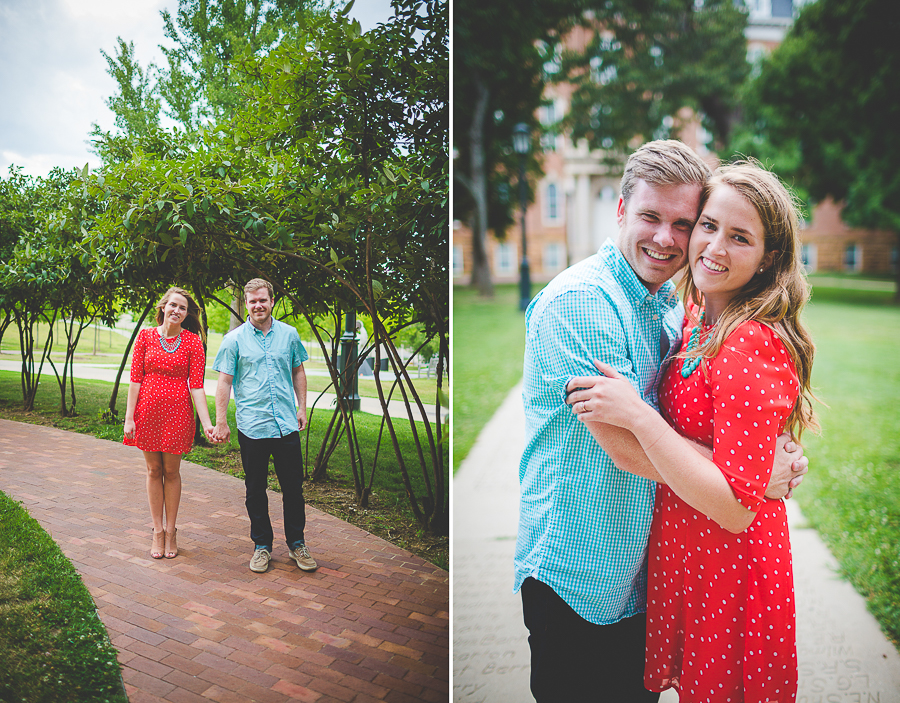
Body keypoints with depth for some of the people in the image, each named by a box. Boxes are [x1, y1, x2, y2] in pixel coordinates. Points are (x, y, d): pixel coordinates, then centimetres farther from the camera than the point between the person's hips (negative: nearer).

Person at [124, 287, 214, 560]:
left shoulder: (193, 341, -2)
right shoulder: (145, 336, 2)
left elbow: (196, 386, -5)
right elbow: (135, 379, 1)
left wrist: (207, 423, -14)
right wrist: (129, 417, -4)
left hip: (178, 412, -1)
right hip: (148, 411, 1)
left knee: (172, 471, 7)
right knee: (154, 470, 9)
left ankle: (170, 531, 20)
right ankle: (158, 532, 19)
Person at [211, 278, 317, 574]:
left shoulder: (288, 334, 7)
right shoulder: (234, 339, 0)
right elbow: (224, 382, 0)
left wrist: (302, 407, 10)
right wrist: (221, 422, -4)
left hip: (287, 425, 2)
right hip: (251, 426, -1)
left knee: (293, 487, 6)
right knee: (256, 490, 8)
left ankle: (296, 543, 21)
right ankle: (262, 545, 22)